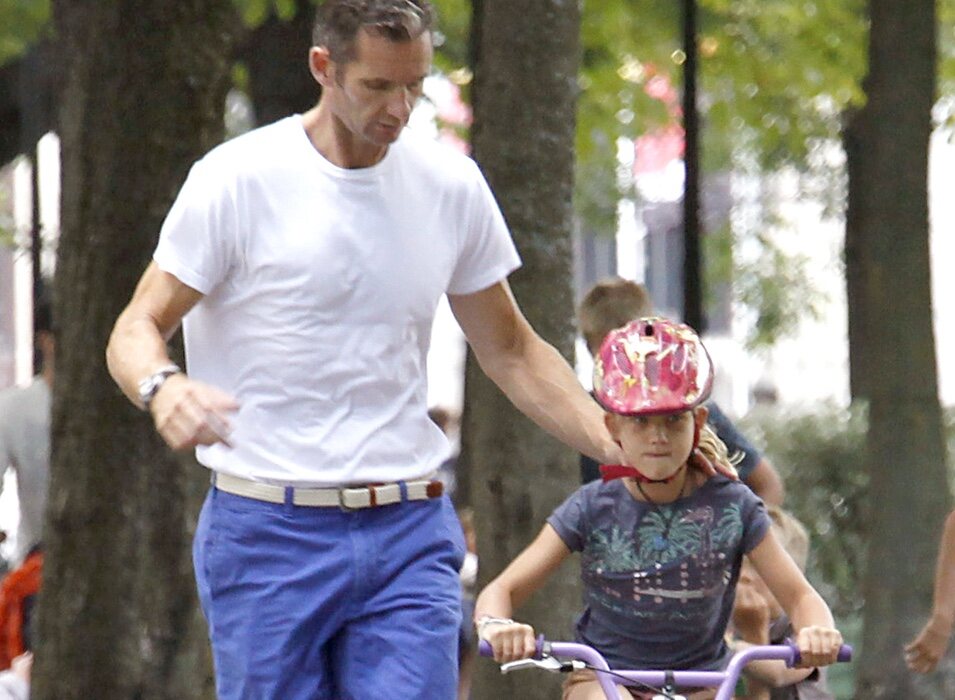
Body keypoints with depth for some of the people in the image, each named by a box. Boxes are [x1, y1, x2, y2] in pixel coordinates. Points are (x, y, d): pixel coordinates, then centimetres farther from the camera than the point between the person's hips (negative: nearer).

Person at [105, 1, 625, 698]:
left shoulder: (451, 184, 7)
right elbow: (139, 327, -4)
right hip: (268, 536, -3)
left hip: (409, 537, 3)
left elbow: (510, 350, 17)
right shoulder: (239, 178, -5)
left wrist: (617, 445, 5)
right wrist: (163, 388, -27)